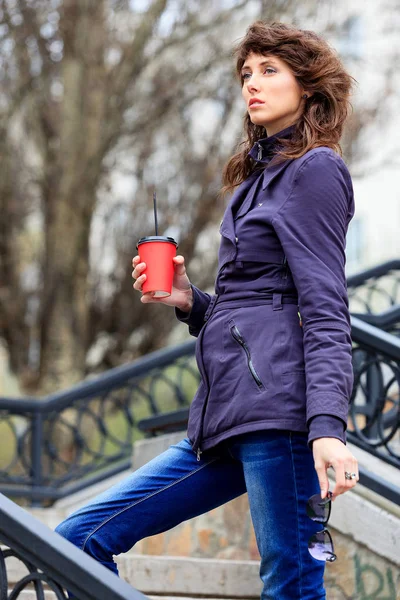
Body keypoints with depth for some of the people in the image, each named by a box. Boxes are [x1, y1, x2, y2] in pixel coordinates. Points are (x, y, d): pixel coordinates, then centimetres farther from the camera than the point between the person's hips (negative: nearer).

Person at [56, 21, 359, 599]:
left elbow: (325, 310, -11)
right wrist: (188, 301, 8)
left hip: (278, 408, -10)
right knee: (80, 538, 6)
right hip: (227, 420, 10)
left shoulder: (315, 169, -1)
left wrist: (327, 426, -21)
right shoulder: (258, 175, 26)